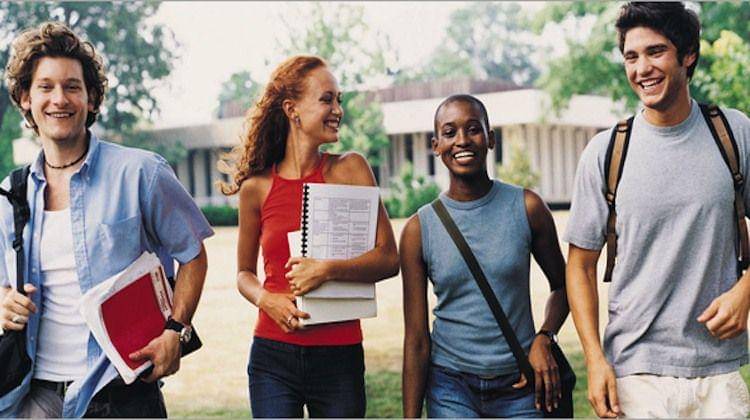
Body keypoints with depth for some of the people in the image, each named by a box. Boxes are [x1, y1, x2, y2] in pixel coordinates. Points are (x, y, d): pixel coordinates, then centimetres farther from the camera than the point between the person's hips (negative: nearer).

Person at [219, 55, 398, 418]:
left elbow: (389, 258, -5)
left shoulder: (349, 170, -1)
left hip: (339, 358, 0)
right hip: (273, 357, 0)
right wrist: (266, 299, -7)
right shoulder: (257, 187, 1)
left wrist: (328, 269, -19)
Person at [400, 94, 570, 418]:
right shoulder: (419, 230, -4)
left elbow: (561, 285, 12)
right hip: (450, 386, -1)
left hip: (520, 383, 1)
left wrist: (544, 339, -6)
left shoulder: (526, 208, -2)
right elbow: (416, 340, -2)